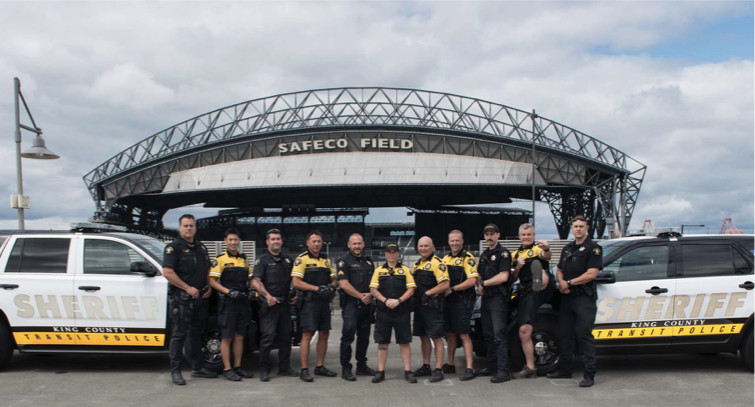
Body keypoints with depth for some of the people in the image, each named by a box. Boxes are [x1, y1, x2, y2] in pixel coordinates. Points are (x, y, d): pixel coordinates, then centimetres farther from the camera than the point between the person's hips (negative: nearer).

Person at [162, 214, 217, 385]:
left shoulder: (201, 247, 17)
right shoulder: (173, 247, -6)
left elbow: (208, 270, 25)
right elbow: (167, 272, -16)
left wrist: (209, 288, 8)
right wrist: (188, 288, -17)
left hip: (200, 297, 7)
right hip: (181, 298, -7)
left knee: (197, 333, 13)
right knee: (179, 334, -4)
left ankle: (198, 368, 22)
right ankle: (175, 371, 2)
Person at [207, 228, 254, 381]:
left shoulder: (244, 260, 17)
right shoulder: (220, 259, -2)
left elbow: (251, 278, 21)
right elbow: (211, 280, -9)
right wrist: (228, 291, -19)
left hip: (243, 302, 6)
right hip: (227, 302, -6)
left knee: (239, 337, 10)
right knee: (227, 337, -2)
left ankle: (237, 367, 18)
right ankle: (227, 369, 3)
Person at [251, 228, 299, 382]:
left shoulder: (287, 260, 16)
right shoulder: (262, 259, -1)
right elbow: (255, 281, -11)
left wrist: (295, 295, 11)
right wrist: (267, 296, -21)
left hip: (285, 304, 6)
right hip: (269, 304, -6)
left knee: (285, 337, 9)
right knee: (268, 336, -8)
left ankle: (284, 368, 18)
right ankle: (264, 369, 1)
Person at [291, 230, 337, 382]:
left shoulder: (326, 260, 17)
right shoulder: (301, 259, -4)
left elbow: (333, 279, 21)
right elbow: (296, 283, -12)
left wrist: (331, 287, -3)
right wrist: (317, 288, -18)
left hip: (324, 302, 7)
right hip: (309, 302, -7)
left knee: (324, 335, 9)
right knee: (307, 335, -8)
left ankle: (320, 367, 19)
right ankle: (304, 370, -4)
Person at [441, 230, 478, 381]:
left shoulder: (467, 258, -7)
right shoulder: (445, 258, 15)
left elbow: (472, 281, -17)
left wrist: (452, 289, -15)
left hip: (462, 302, -7)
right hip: (447, 301, 7)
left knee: (463, 334, -8)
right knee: (450, 333, 13)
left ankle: (469, 368, -6)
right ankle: (450, 365, 24)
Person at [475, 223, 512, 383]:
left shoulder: (503, 253, -7)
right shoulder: (483, 255, 18)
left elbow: (503, 277, -17)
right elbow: (479, 274, 26)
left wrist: (484, 283, -9)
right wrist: (479, 286, 5)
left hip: (499, 298, -8)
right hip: (486, 298, 9)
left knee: (499, 336, -11)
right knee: (488, 335, 13)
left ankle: (503, 371, -10)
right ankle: (490, 367, 21)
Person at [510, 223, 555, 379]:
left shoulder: (537, 249, 11)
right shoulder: (515, 255, 26)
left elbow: (546, 256, -15)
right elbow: (512, 279, 22)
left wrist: (546, 249, -40)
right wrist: (517, 268, 1)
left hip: (543, 290, -5)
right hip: (526, 293, 5)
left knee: (538, 267, -39)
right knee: (524, 331, -2)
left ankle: (540, 279, -77)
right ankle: (530, 368, 5)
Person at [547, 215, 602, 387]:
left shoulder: (593, 248, -5)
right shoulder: (567, 248, 18)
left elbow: (591, 274, -14)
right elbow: (559, 270, 23)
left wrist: (569, 283, -10)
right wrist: (561, 283, 1)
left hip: (585, 298, -7)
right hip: (567, 297, 7)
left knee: (585, 336, -8)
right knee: (565, 335, 12)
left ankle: (589, 375, -4)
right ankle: (564, 370, 22)